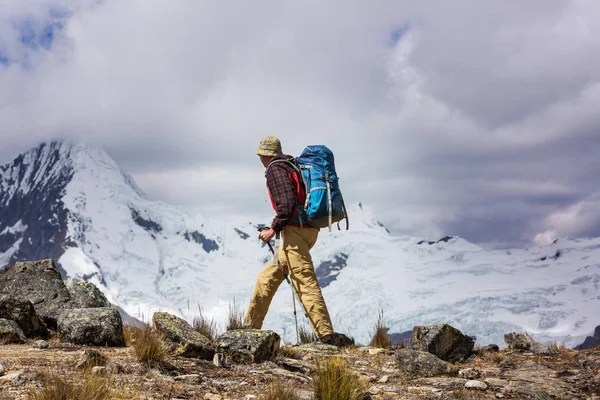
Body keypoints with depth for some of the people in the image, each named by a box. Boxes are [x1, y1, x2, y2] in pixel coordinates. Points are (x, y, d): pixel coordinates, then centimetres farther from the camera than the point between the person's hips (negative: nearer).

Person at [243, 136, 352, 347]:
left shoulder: (275, 169, -5)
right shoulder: (293, 166, 23)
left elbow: (287, 204, -18)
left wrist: (274, 229, -11)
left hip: (295, 230, -10)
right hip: (309, 228, 10)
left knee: (305, 281, -13)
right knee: (267, 277, 16)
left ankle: (326, 333, -19)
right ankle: (251, 326, 21)